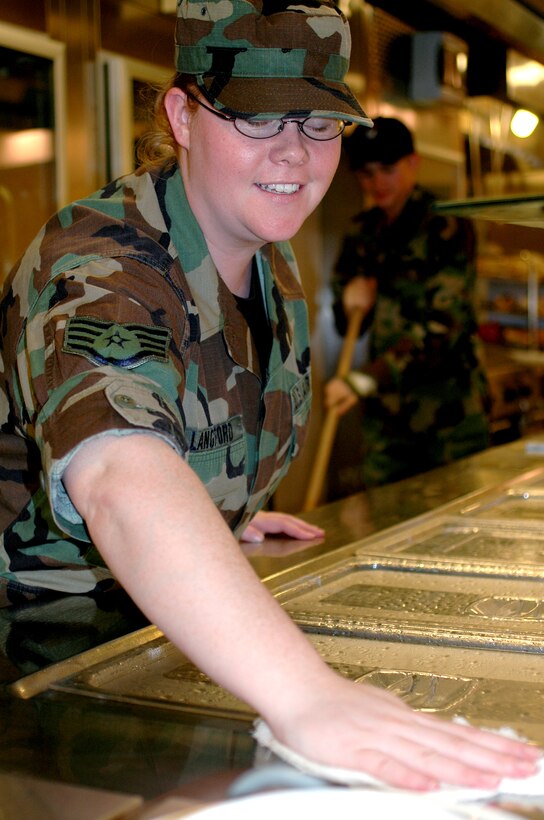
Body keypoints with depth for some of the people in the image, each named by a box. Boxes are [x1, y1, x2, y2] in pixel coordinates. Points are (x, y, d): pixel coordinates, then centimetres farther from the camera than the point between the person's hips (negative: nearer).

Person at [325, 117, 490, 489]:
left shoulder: (446, 227, -7)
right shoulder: (363, 233, 12)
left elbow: (444, 323, -19)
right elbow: (347, 324, 20)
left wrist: (365, 380, -28)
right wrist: (349, 305, -5)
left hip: (450, 410, -5)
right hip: (386, 409, 5)